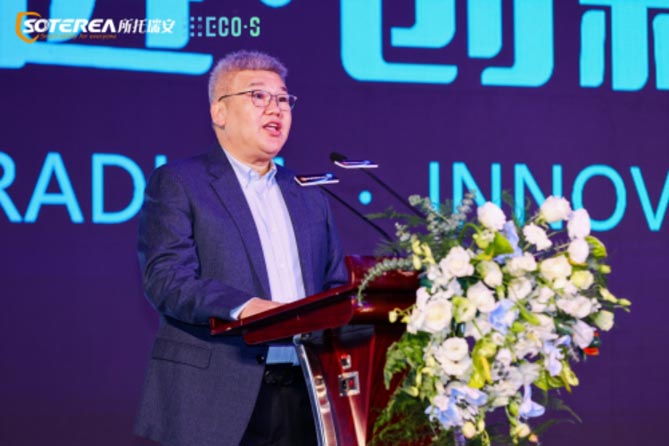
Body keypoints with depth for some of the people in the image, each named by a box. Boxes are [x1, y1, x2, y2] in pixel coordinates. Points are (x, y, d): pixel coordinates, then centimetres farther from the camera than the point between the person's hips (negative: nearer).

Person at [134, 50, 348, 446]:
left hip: (304, 395, 5)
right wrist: (244, 307, -25)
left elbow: (335, 286, 20)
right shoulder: (176, 183, 2)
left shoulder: (310, 197, 20)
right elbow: (167, 280, -10)